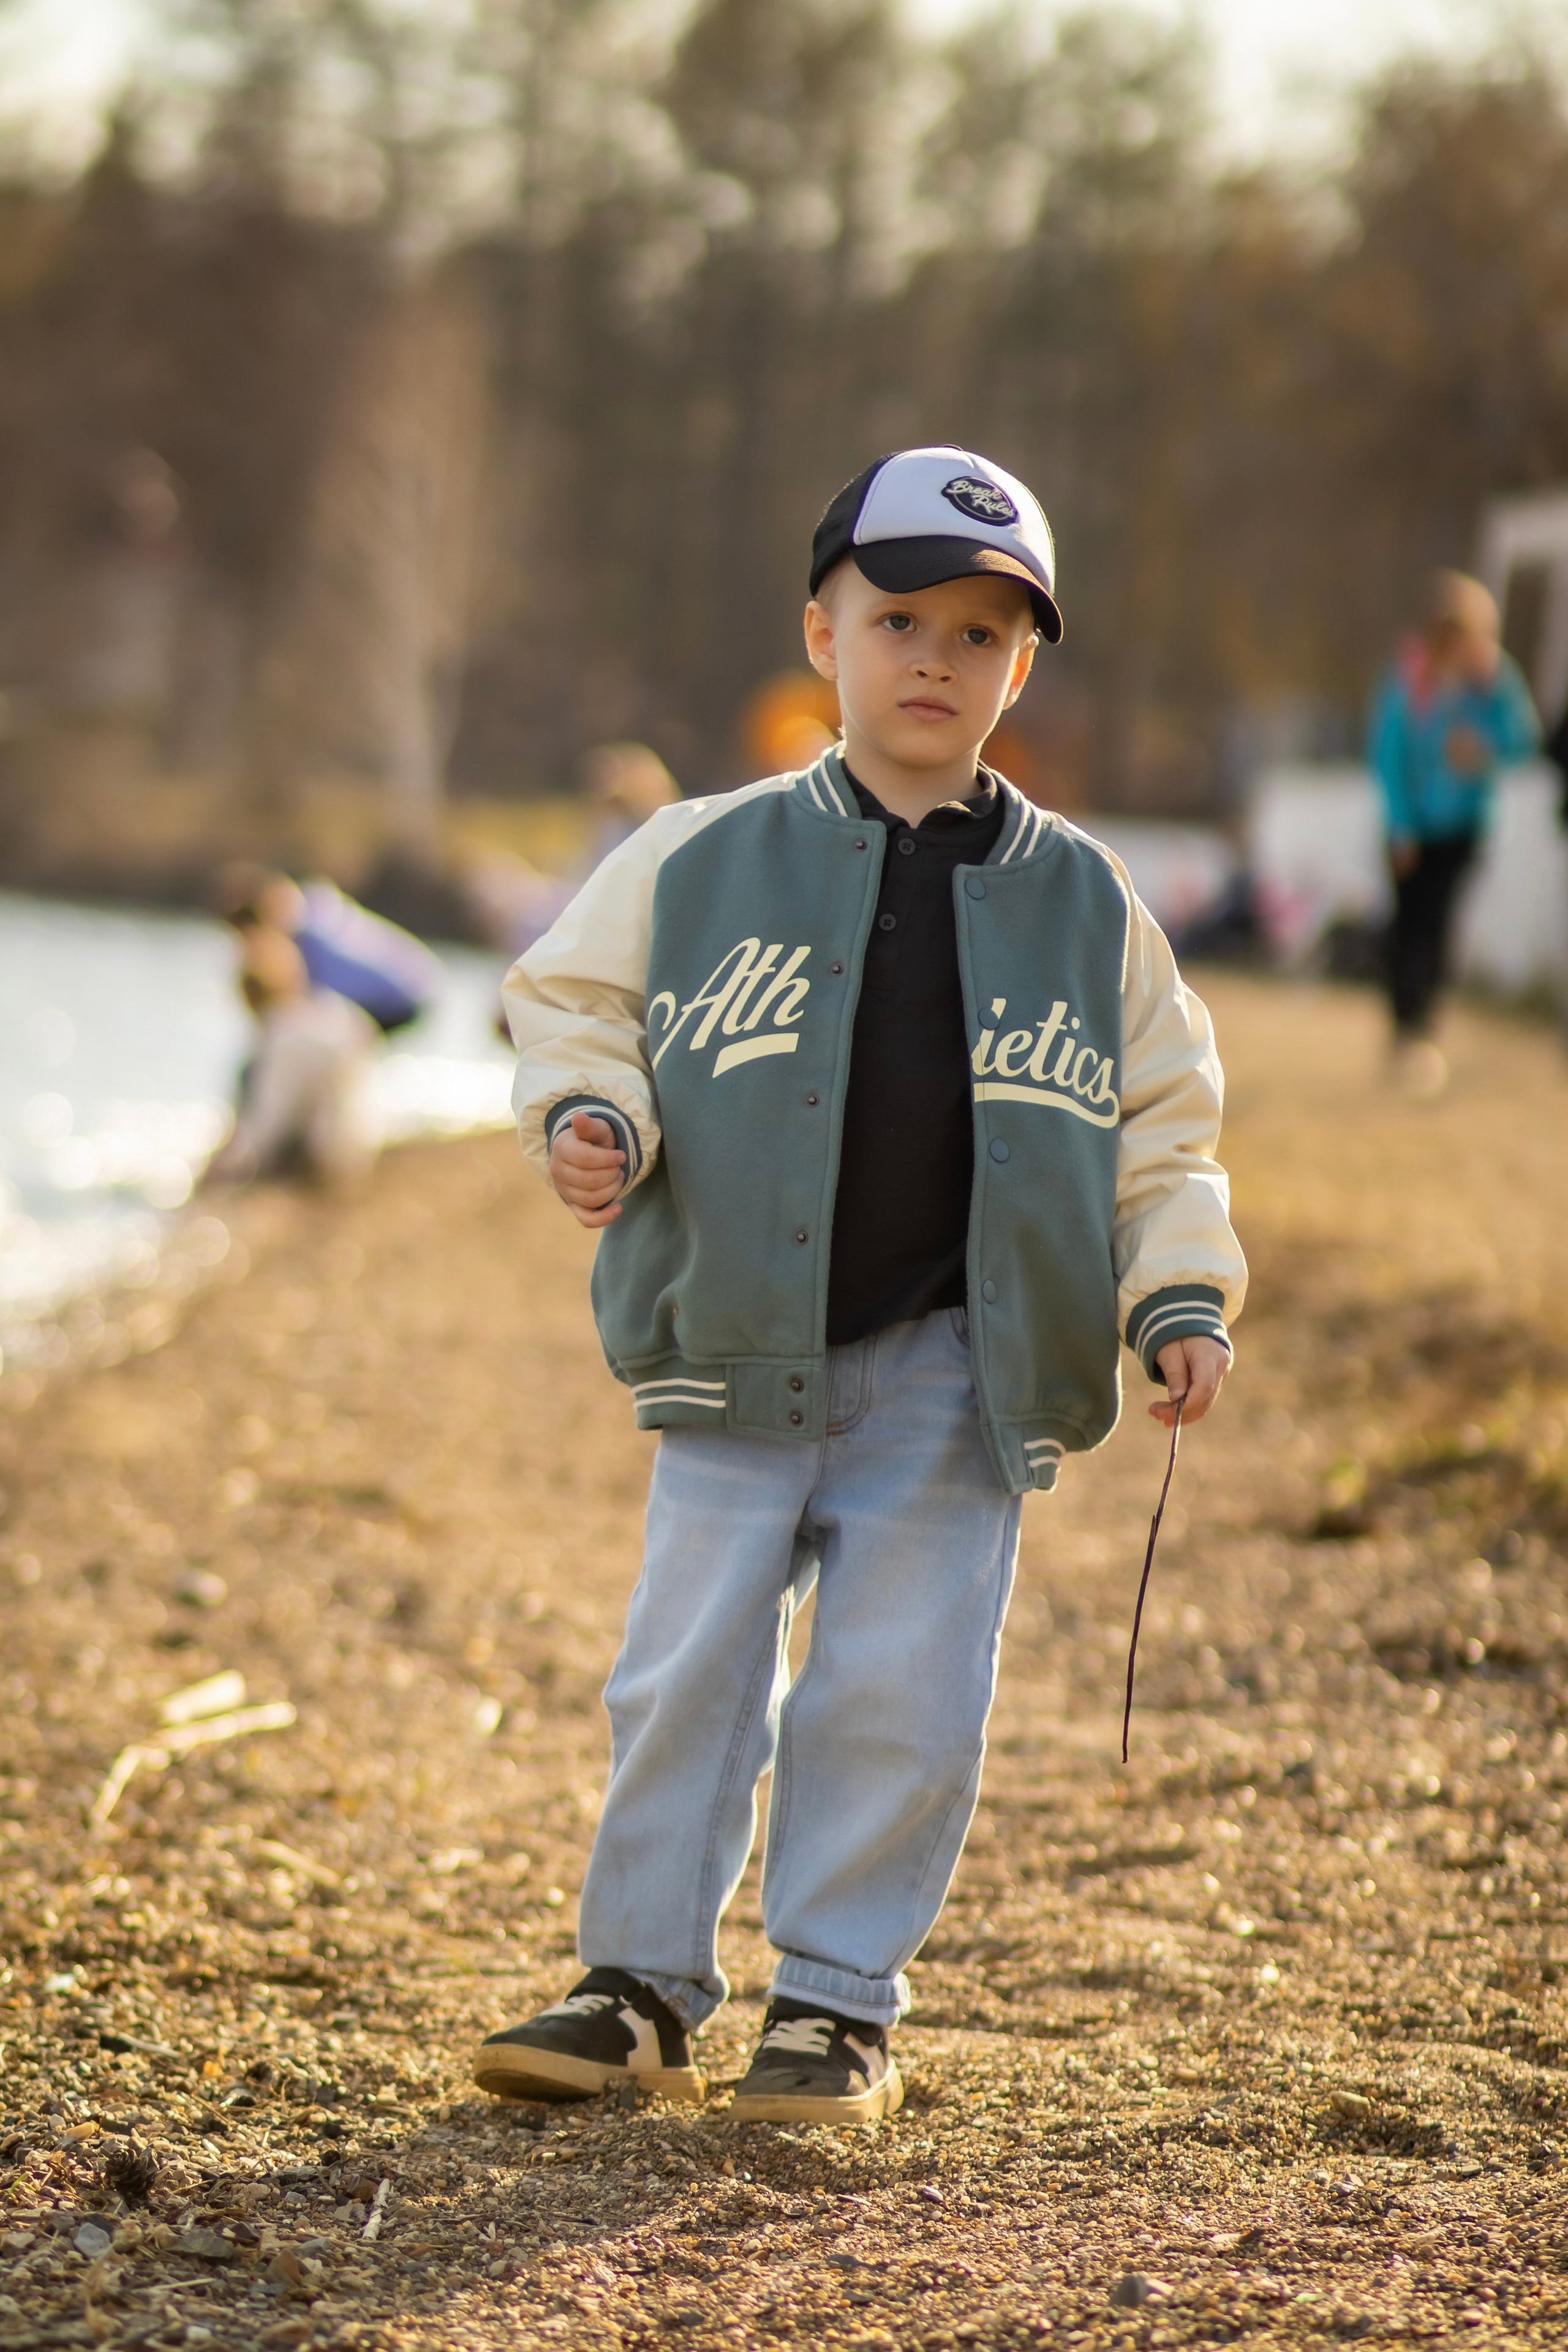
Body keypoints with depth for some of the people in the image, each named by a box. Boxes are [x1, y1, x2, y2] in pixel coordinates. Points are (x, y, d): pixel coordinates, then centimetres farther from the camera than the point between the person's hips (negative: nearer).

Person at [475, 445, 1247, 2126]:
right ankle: (641, 1986, 14)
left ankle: (839, 2003, 13)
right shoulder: (707, 861, 2)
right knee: (690, 1671, 1)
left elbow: (1163, 1120, 11)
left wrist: (1179, 1298, 1)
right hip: (740, 1353, 0)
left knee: (899, 1695, 0)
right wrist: (590, 1117, -12)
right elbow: (577, 1000, 8)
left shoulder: (1079, 901, 6)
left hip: (956, 1374, 0)